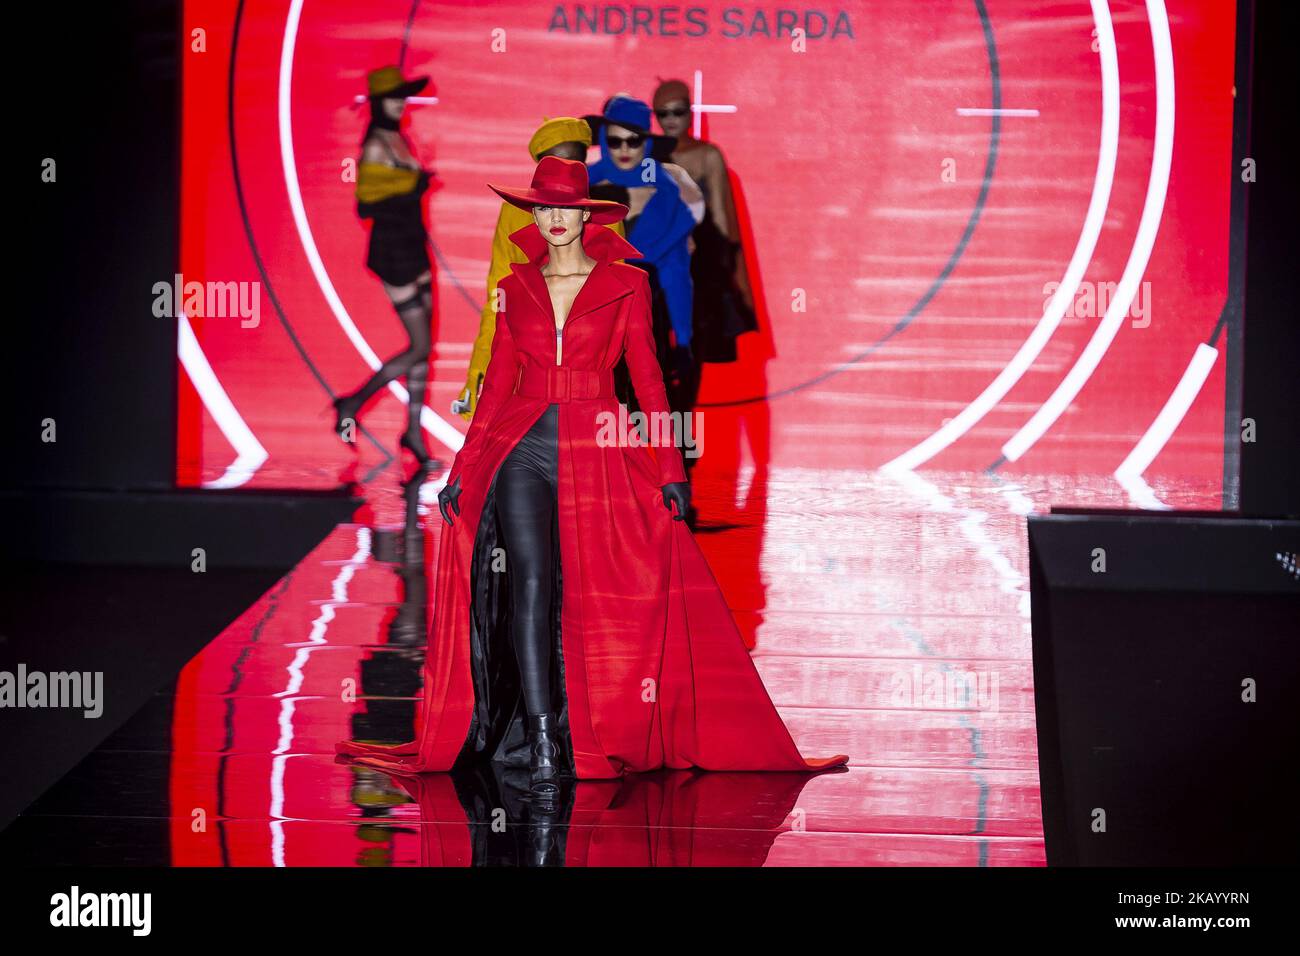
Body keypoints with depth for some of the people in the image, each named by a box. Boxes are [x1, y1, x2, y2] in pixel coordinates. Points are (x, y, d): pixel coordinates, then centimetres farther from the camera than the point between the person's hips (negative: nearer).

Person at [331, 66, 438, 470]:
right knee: (420, 349, -6)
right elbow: (368, 204, -21)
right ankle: (352, 404, 9)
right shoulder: (375, 145, -15)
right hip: (392, 252, -9)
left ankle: (414, 430, 19)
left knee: (424, 345, 10)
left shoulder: (398, 139, 11)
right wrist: (416, 184, -21)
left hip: (412, 249, 9)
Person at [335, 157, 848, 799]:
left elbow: (647, 377, 4)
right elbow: (498, 381, 13)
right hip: (521, 450, 1)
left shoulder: (626, 284, 6)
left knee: (588, 595, -1)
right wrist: (463, 469, 9)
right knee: (529, 583, -13)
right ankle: (541, 746, -14)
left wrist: (669, 468, -1)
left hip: (597, 453, -1)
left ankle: (579, 732, 13)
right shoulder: (515, 288, 12)